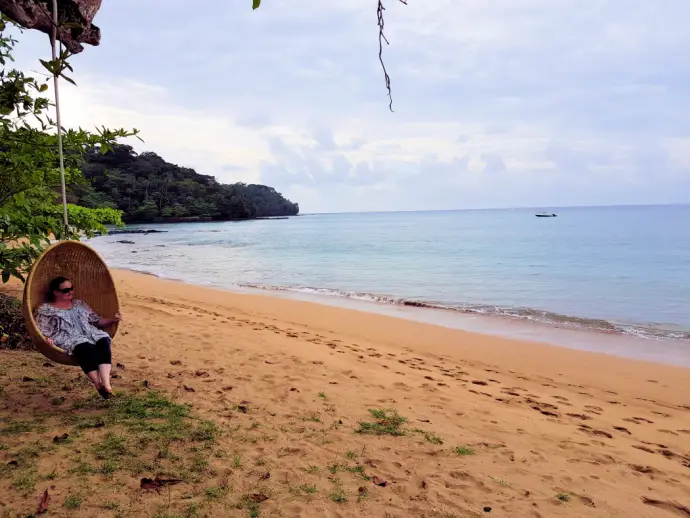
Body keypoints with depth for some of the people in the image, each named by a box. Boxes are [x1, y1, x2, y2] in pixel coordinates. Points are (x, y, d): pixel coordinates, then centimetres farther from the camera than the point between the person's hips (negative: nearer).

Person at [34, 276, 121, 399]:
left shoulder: (80, 304, 28)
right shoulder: (45, 310, 15)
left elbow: (97, 321, 27)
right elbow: (39, 332, 5)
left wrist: (112, 320, 9)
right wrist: (46, 338, -18)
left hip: (90, 335, 4)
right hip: (67, 340, -4)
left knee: (104, 341, -32)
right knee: (85, 347, -38)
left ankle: (106, 383, -48)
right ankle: (99, 385, -47)